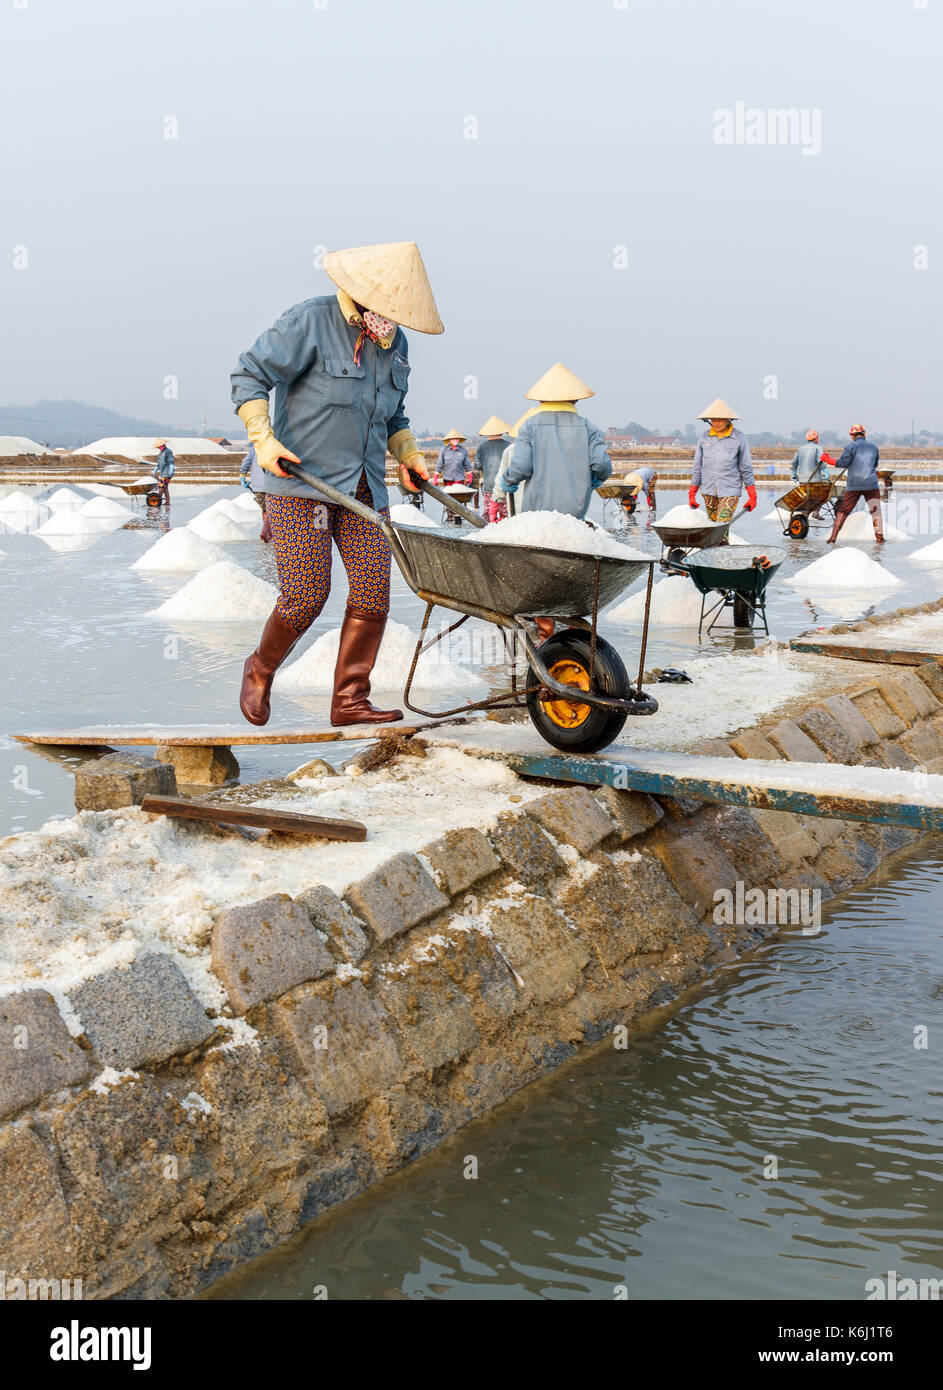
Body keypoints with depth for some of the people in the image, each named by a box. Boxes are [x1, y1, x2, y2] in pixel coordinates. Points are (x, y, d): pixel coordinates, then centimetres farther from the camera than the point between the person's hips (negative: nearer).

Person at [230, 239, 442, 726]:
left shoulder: (393, 343, 14)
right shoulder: (309, 322, -8)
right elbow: (249, 375, -5)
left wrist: (409, 455, 12)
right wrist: (264, 439, -15)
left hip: (363, 487, 7)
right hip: (300, 482, -6)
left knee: (373, 592, -3)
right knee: (305, 596, -9)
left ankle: (350, 699, 6)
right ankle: (260, 671, 18)